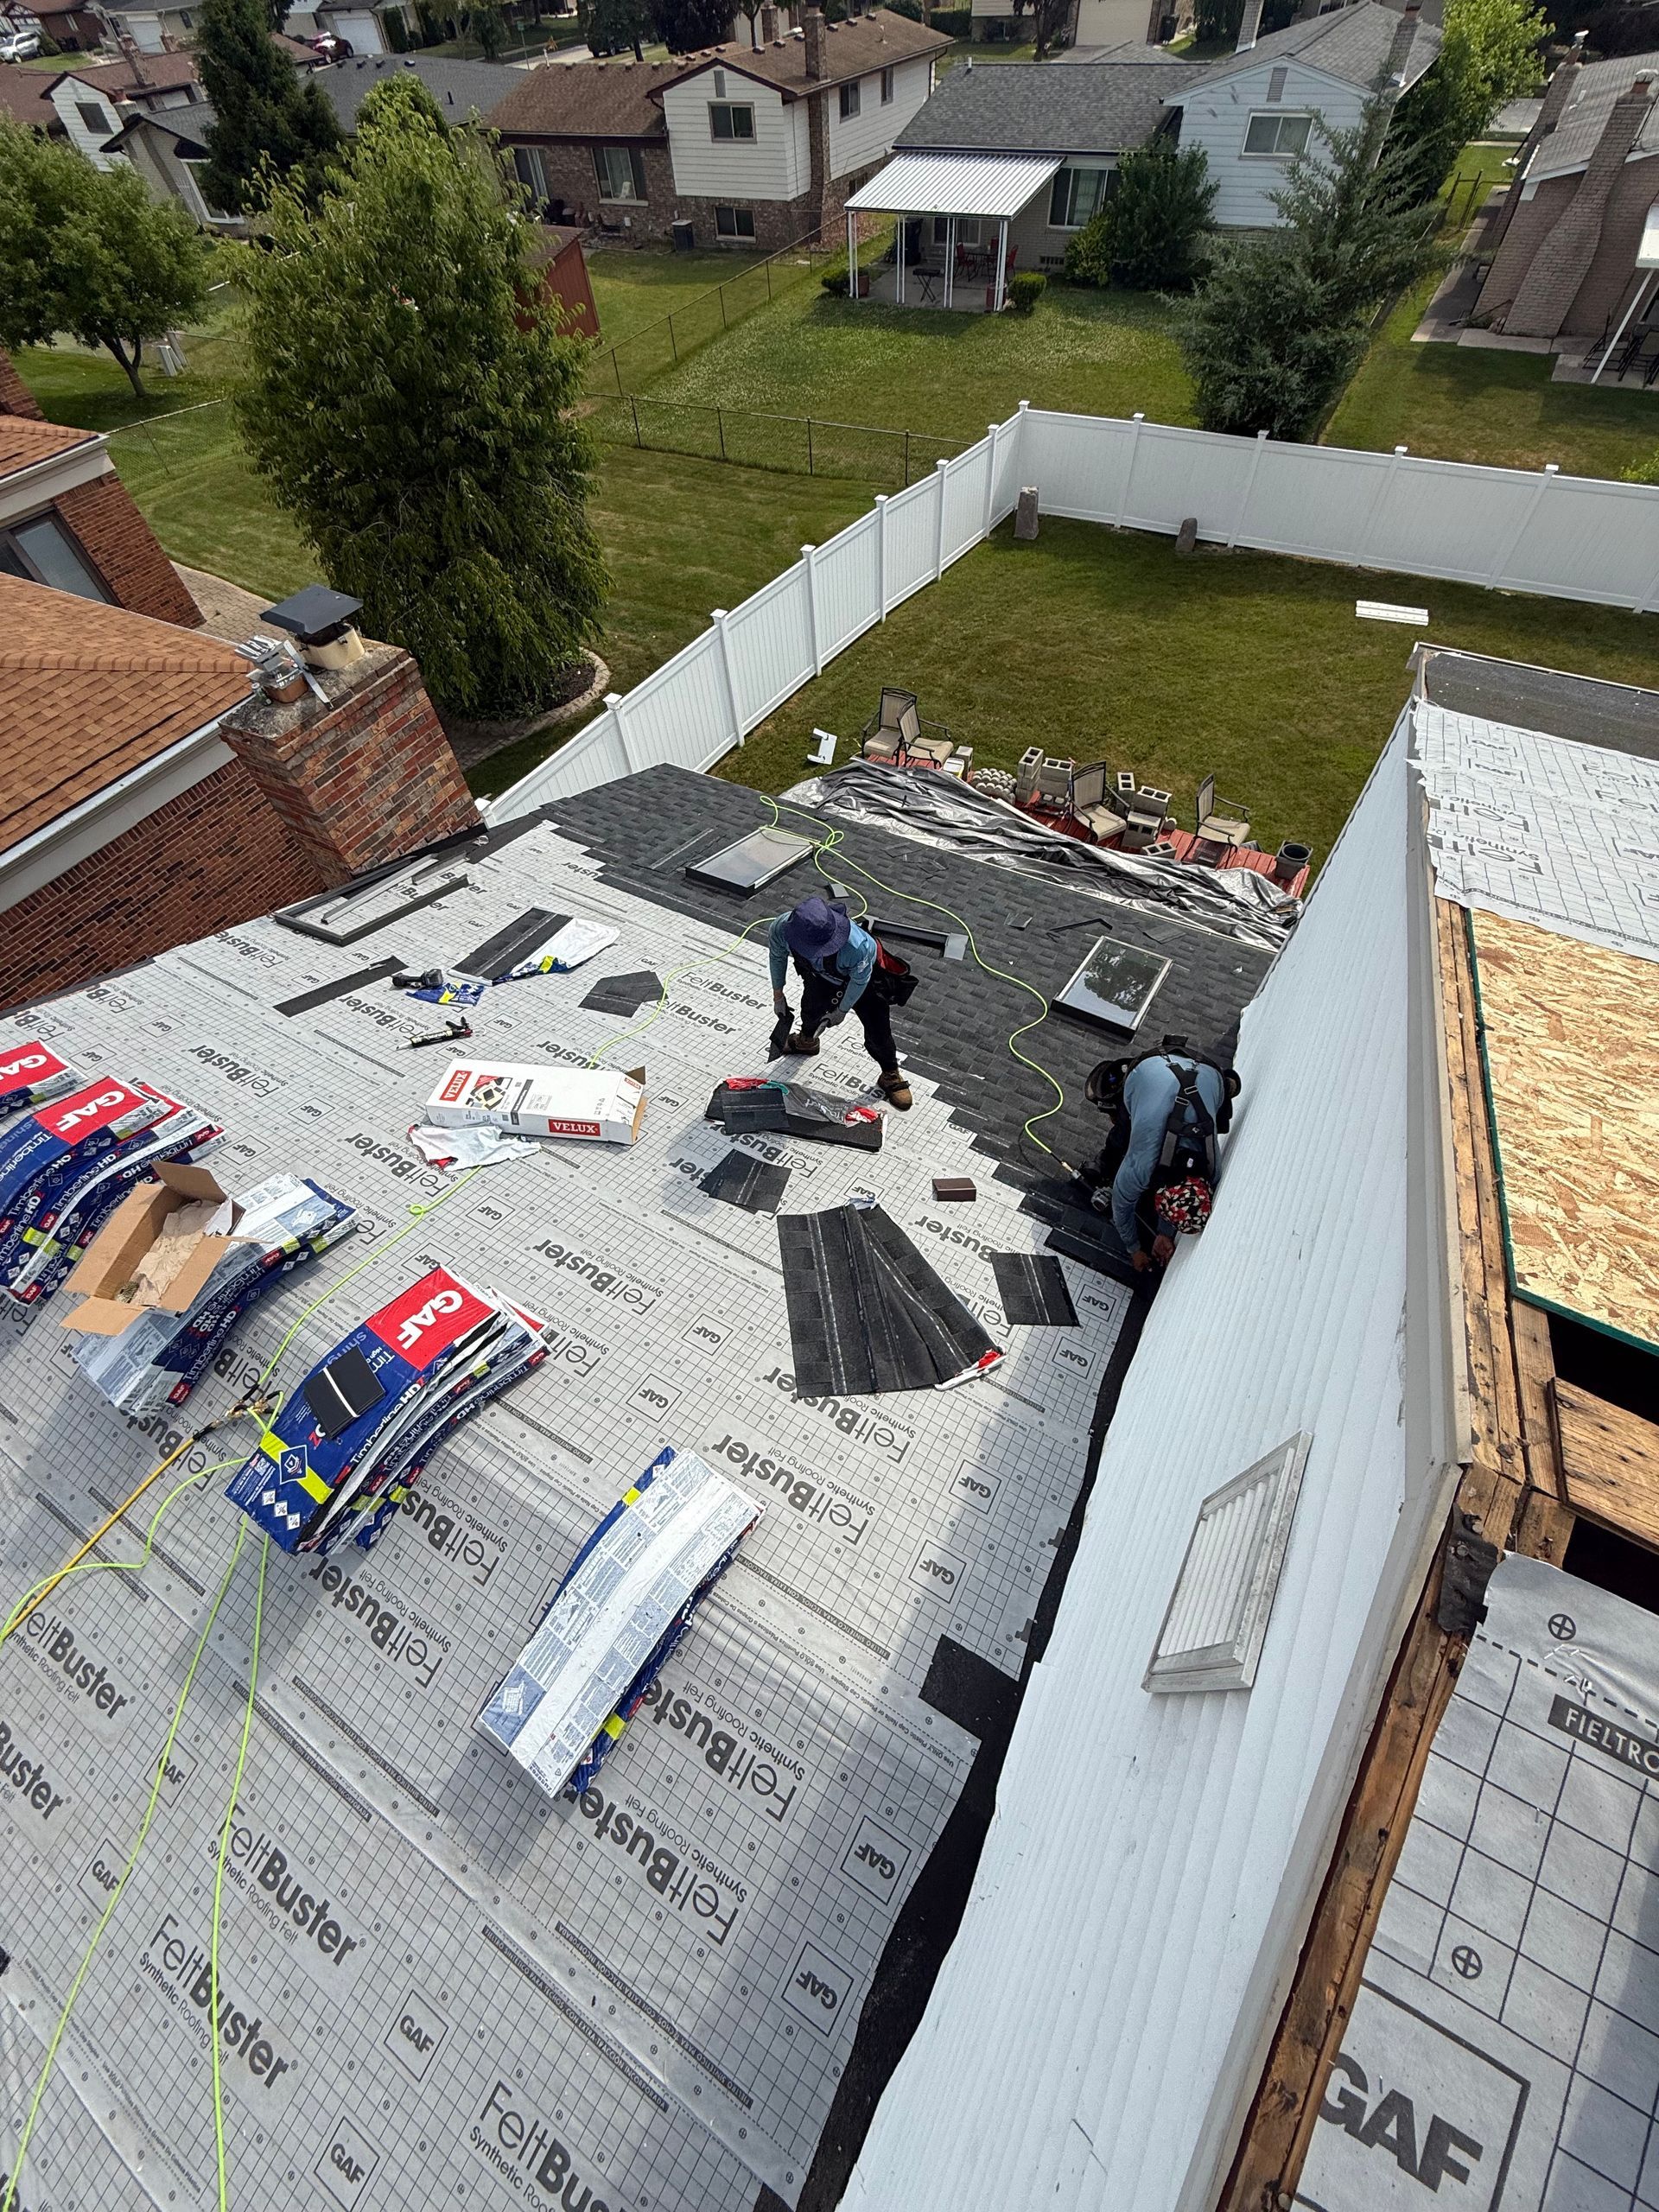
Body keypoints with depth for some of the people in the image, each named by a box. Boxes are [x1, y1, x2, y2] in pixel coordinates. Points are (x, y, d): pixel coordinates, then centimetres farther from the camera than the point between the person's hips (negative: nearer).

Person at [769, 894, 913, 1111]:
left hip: (862, 975, -3)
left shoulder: (858, 946, -49)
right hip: (820, 975, 3)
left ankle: (890, 1075, 29)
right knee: (811, 1007, 23)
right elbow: (777, 956, -11)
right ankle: (806, 1040, 60)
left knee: (877, 1031, -1)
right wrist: (778, 995, 1)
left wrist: (842, 1010, -9)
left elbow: (860, 979, -24)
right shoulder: (781, 928, -38)